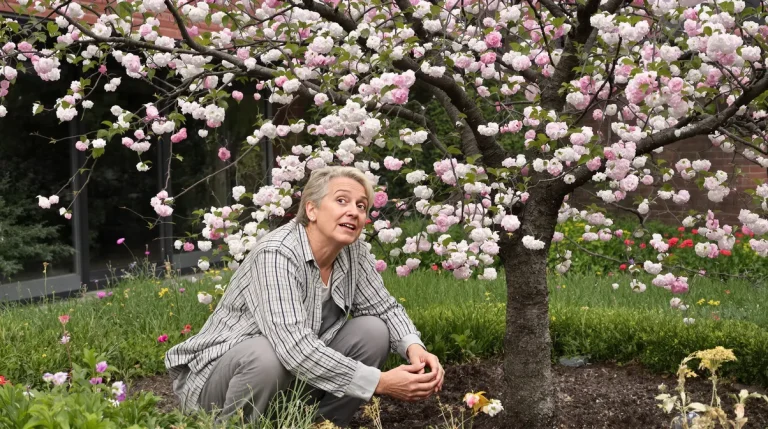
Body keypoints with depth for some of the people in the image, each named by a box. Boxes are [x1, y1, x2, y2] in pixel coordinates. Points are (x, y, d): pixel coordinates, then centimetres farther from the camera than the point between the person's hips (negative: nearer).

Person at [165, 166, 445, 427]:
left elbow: (385, 308, 4)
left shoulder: (353, 252, -7)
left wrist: (414, 347, -18)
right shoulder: (277, 254, -29)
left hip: (294, 380, 7)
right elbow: (295, 348, -39)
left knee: (374, 331, -9)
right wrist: (379, 383, -38)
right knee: (267, 355, -37)